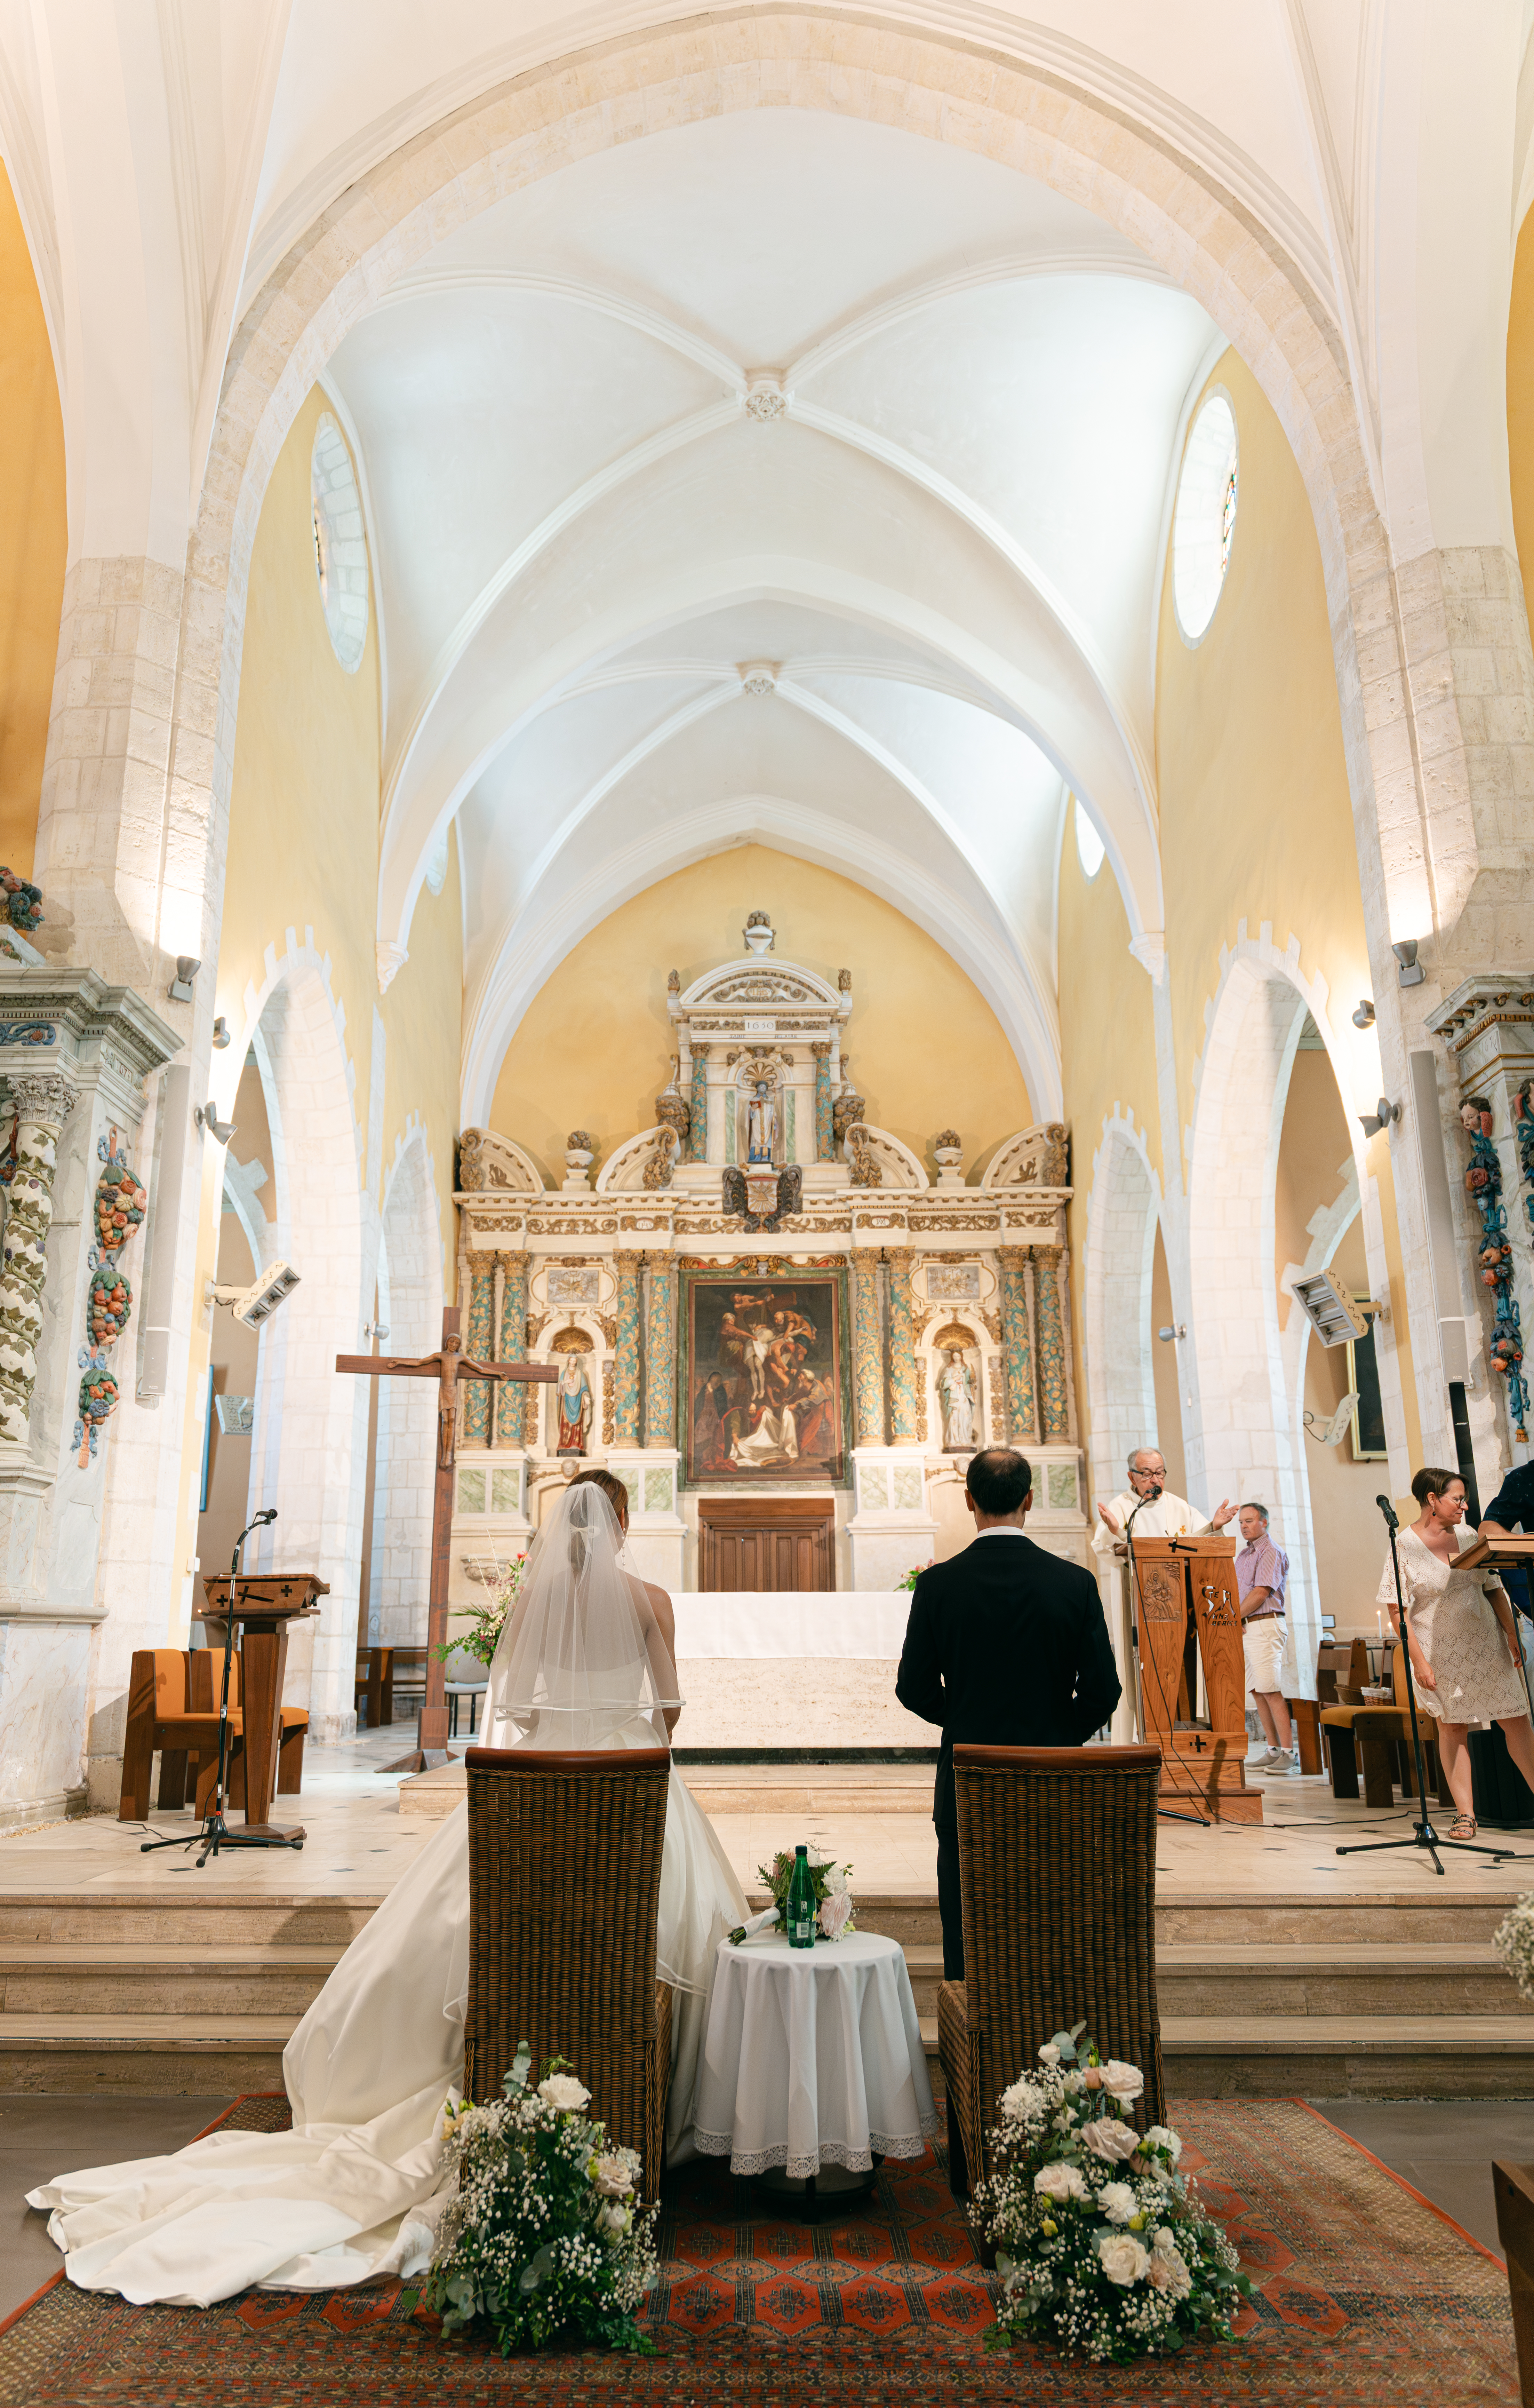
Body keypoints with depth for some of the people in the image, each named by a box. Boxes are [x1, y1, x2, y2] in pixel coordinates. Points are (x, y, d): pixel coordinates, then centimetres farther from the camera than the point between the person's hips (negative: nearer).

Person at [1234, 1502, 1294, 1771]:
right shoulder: (1244, 1555, 20)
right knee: (1258, 1692, 8)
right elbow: (1237, 1592, 19)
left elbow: (1260, 1593, -15)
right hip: (1244, 1628, 9)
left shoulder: (1271, 1552, -8)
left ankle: (1288, 1753, -9)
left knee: (1271, 1691, -11)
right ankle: (1274, 1751, 12)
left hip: (1264, 1625, -9)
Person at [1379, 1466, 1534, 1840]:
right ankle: (1465, 1814, 10)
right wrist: (1419, 1661, -15)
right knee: (1452, 1727, 3)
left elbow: (1495, 1590, 11)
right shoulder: (1404, 1547, -10)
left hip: (1486, 1644, 4)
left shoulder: (1469, 1537, 5)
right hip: (1441, 1651, -4)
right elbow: (1397, 1611, -10)